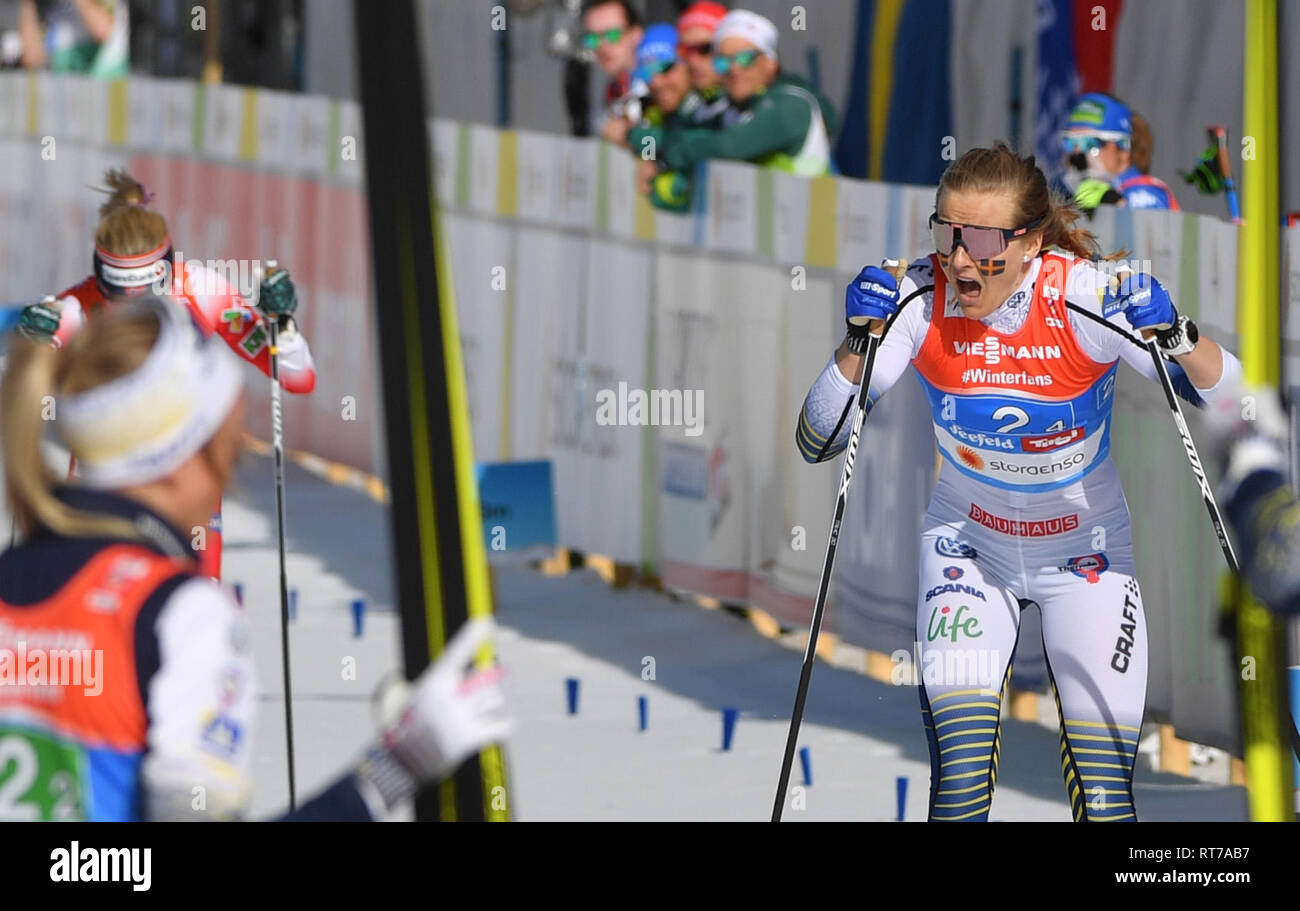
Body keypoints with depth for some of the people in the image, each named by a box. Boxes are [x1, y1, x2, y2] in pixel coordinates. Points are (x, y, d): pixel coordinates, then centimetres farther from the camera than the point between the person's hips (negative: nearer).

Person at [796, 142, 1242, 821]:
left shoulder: (1086, 297, -25)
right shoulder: (918, 299, -20)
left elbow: (1227, 394, -19)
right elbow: (817, 443, -18)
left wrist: (1175, 336, -39)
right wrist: (858, 345, -34)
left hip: (1085, 555, -1)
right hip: (968, 546, 1)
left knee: (1104, 798, -3)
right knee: (959, 788, -19)